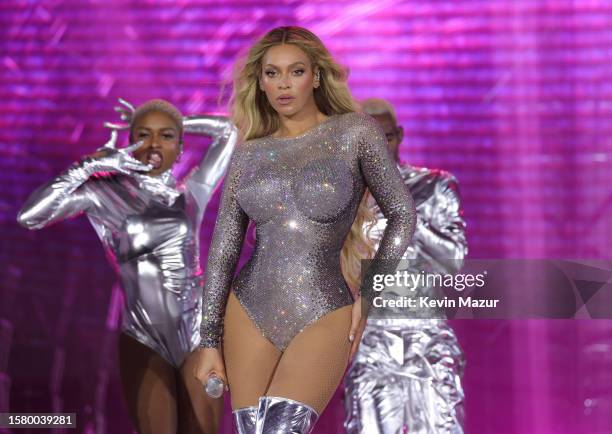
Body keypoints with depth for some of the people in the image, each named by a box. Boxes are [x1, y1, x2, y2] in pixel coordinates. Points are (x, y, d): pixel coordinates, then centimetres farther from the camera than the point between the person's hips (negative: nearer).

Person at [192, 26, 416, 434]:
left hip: (324, 316, -4)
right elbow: (224, 248, 10)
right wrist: (210, 339, 7)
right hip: (250, 313, 4)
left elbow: (402, 214, 3)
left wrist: (370, 295, -1)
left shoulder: (355, 132, 0)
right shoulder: (249, 154, 8)